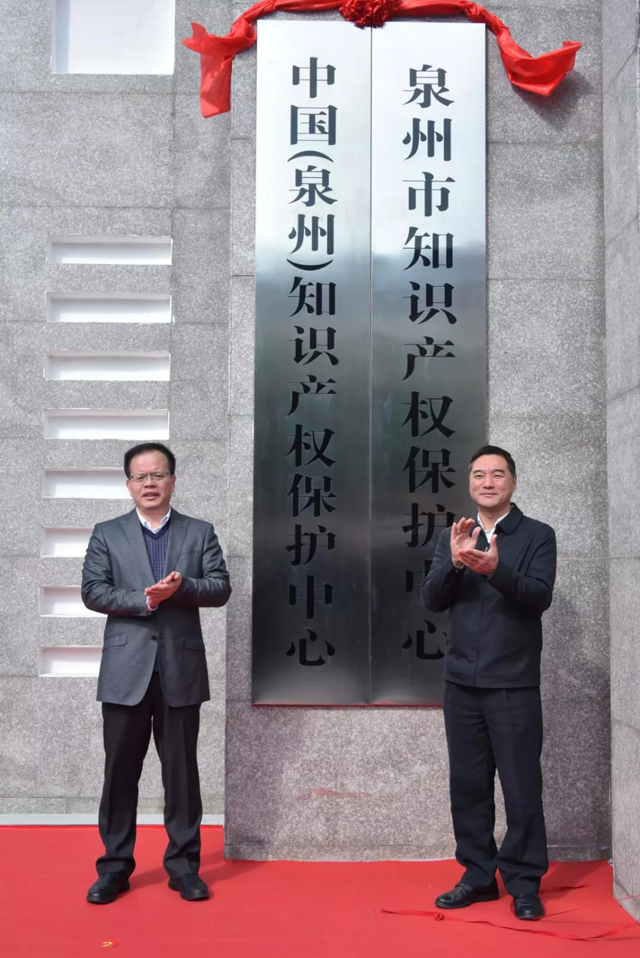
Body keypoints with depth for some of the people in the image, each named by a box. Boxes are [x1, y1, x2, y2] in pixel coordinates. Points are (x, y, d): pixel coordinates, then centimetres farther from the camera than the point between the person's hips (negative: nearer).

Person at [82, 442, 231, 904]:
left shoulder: (200, 532, 7)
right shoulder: (107, 534, 6)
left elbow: (221, 587, 1)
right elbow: (93, 590, -4)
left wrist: (182, 586, -18)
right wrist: (143, 599, -18)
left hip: (181, 668, 0)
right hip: (125, 669, 0)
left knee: (182, 769, 7)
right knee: (120, 770, 6)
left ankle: (184, 864, 19)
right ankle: (115, 866, 19)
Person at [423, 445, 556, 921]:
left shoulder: (537, 535, -1)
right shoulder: (452, 538, 10)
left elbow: (540, 597, -13)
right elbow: (432, 600, 1)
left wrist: (496, 569, -30)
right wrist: (455, 562, -18)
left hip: (514, 682, -4)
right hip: (462, 681, 4)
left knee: (522, 786, 2)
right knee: (468, 784, 11)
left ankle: (524, 882, 15)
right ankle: (478, 875, 23)